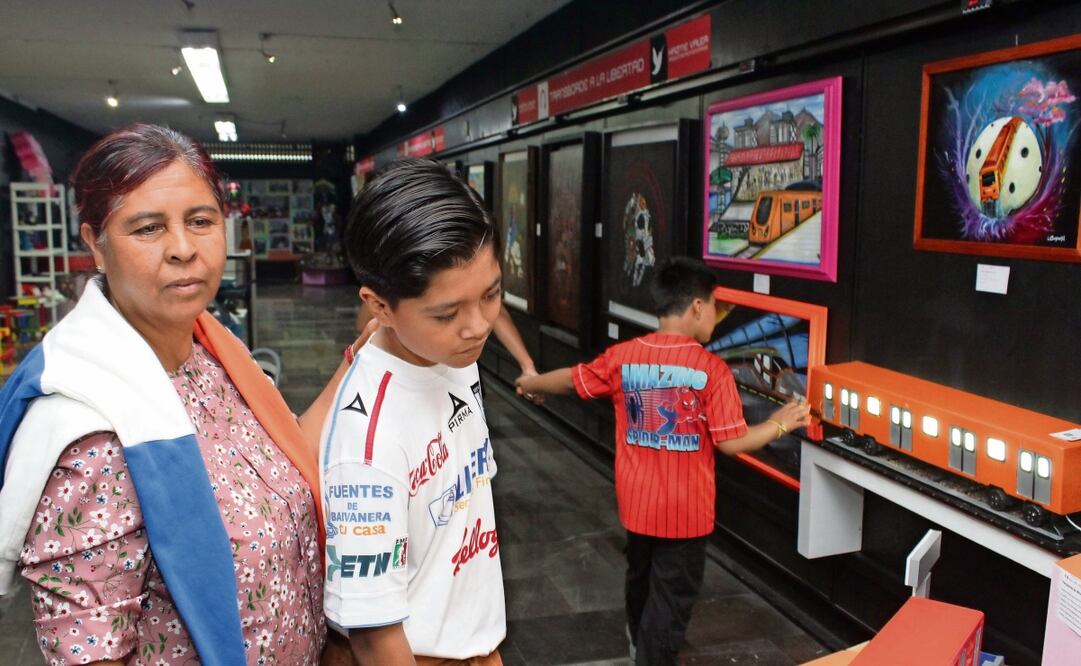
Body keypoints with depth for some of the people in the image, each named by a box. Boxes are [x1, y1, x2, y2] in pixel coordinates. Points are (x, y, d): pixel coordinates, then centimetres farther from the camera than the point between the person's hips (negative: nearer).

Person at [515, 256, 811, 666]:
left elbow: (571, 379, 7)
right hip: (685, 510, -5)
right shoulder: (711, 368, -17)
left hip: (636, 502, 6)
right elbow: (731, 443, -15)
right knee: (673, 595, 10)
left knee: (641, 575, 28)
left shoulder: (623, 356, -6)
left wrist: (530, 384, 27)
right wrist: (780, 424, 0)